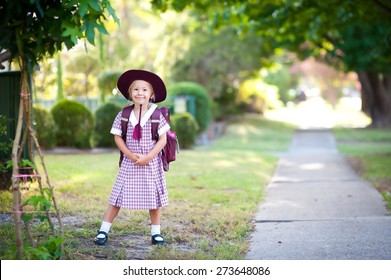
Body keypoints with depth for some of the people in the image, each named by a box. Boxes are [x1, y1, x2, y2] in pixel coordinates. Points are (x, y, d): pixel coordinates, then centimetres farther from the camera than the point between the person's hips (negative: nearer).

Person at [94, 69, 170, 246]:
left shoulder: (157, 115, -7)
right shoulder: (124, 115, -3)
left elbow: (163, 139, -7)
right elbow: (118, 137, 0)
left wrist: (148, 157, -16)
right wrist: (130, 155, -12)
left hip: (151, 163, 0)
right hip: (129, 163, 1)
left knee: (153, 197, 8)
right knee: (118, 197, 3)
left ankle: (156, 232, 21)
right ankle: (104, 230, 11)